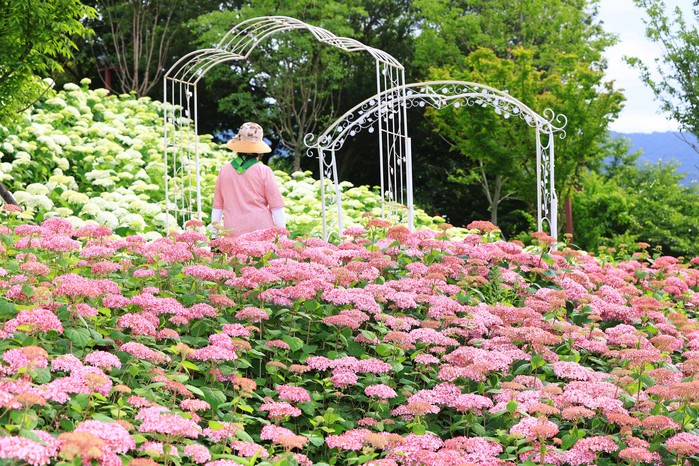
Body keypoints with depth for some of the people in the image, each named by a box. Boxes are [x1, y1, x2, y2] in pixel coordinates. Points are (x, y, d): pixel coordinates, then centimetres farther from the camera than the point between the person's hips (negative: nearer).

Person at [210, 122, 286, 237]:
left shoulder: (224, 171, 6)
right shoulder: (264, 171, -2)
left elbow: (217, 206, 12)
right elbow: (276, 207, 0)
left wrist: (215, 233, 19)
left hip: (233, 234, 2)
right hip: (261, 230, -2)